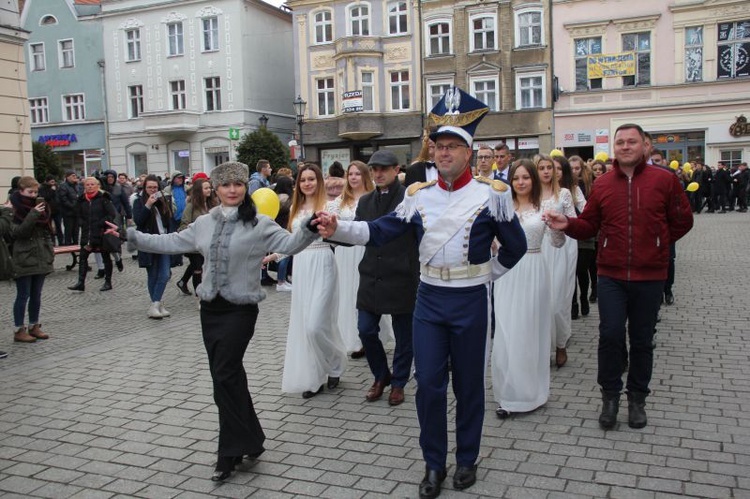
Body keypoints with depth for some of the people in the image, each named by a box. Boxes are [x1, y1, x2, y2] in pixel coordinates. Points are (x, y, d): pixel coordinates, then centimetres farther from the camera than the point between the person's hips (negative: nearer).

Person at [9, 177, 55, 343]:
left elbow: (47, 231, 16)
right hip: (24, 259, -6)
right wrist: (33, 215, -25)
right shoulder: (14, 210, -8)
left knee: (36, 295, 12)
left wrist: (49, 251, 10)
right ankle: (19, 330, 7)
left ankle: (34, 326, 22)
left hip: (41, 258, 6)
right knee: (23, 295, -1)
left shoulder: (39, 207, 10)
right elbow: (17, 232, -19)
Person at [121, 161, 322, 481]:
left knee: (224, 376, -7)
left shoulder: (259, 225, -7)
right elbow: (171, 243, 14)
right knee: (228, 374, 12)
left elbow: (289, 244, -16)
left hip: (240, 309, -6)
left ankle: (231, 451, 9)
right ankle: (247, 440, 29)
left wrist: (309, 228, -34)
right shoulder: (204, 224, 7)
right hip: (210, 308, 6)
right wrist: (131, 236, 13)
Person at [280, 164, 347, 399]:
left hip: (322, 266, -6)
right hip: (300, 267, 6)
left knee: (316, 324, -9)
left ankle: (335, 365, 19)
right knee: (302, 324, 7)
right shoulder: (295, 208, 13)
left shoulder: (328, 205, -6)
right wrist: (273, 255, 18)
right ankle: (313, 376, 19)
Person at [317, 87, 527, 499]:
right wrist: (339, 229, -16)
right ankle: (434, 464, 22)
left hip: (471, 301, -2)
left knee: (469, 385, 10)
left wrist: (487, 275, 4)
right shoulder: (419, 195, 3)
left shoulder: (492, 194, -5)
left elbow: (515, 247, 5)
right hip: (429, 298, 2)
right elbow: (380, 231, -2)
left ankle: (467, 460, 30)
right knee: (429, 384, 3)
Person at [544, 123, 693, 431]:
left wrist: (656, 243, 5)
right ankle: (610, 395, 16)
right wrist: (567, 225, -11)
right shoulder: (602, 184, 4)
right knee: (610, 336, -3)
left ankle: (637, 398, 27)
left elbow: (683, 221, 7)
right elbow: (589, 225, 7)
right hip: (611, 275, 1)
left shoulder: (664, 180, -2)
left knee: (642, 340, 10)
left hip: (649, 276, -1)